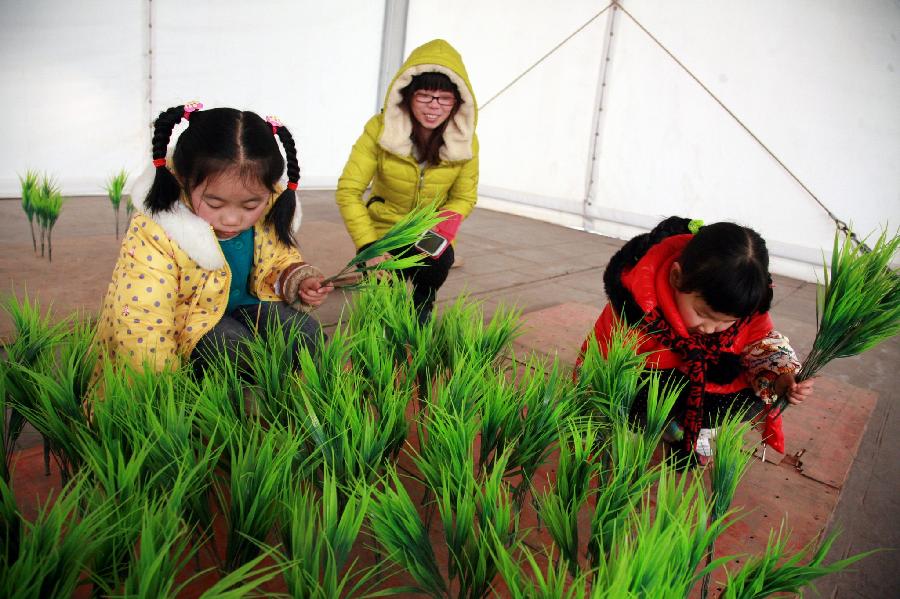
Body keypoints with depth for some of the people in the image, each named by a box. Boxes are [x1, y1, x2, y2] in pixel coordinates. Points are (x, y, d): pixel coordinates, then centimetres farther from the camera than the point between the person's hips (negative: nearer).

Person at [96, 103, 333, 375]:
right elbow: (142, 330, -31)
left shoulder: (267, 214, -16)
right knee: (230, 342, -31)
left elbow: (280, 259, 6)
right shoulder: (156, 234, -30)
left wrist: (297, 280, -16)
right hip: (184, 327, -4)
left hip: (242, 305, 4)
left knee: (305, 331, -16)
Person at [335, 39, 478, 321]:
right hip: (384, 228, -1)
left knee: (439, 262, -30)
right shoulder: (380, 129, -20)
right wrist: (369, 247, -30)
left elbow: (464, 198, -2)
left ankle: (419, 306, 6)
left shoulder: (465, 141, -14)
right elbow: (348, 191, -20)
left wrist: (443, 228, -24)